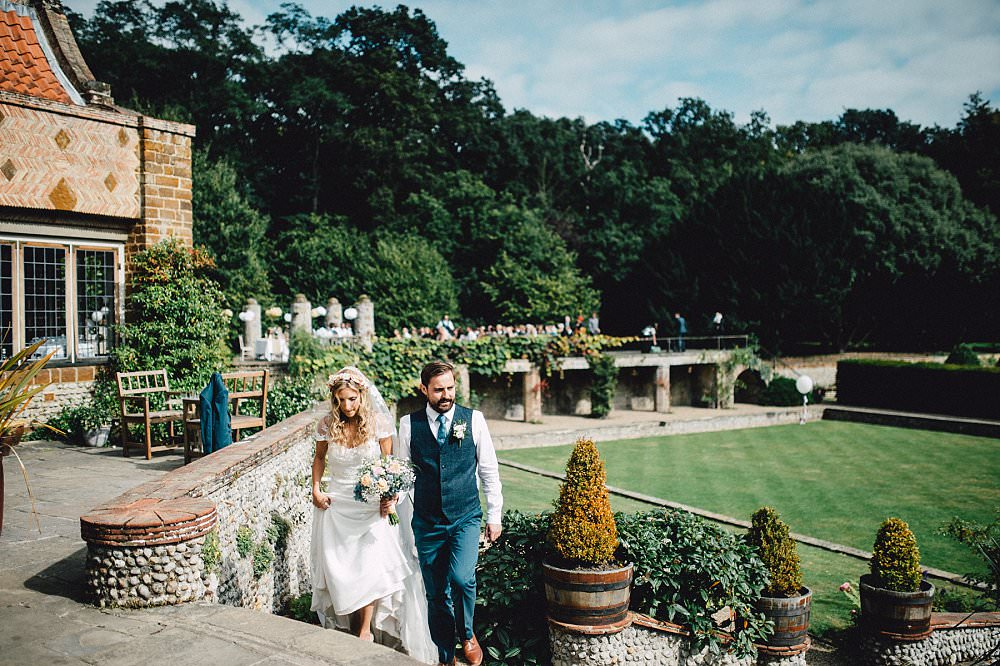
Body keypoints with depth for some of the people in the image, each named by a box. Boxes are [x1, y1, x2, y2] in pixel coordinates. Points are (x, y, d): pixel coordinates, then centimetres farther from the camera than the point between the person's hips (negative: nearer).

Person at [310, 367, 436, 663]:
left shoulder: (379, 423, -12)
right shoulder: (327, 425, -7)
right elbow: (319, 457, 11)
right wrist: (316, 489, 1)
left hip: (372, 504, -2)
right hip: (337, 503, 2)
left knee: (370, 565, -4)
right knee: (338, 566, 5)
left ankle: (366, 629, 14)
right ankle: (349, 619, 27)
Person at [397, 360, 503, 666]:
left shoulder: (473, 419, -2)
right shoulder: (409, 423, -1)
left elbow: (489, 470, 3)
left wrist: (494, 515, 4)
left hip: (466, 517, -1)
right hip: (427, 523, 2)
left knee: (461, 578, -21)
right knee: (436, 594, 9)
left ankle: (466, 633, 9)